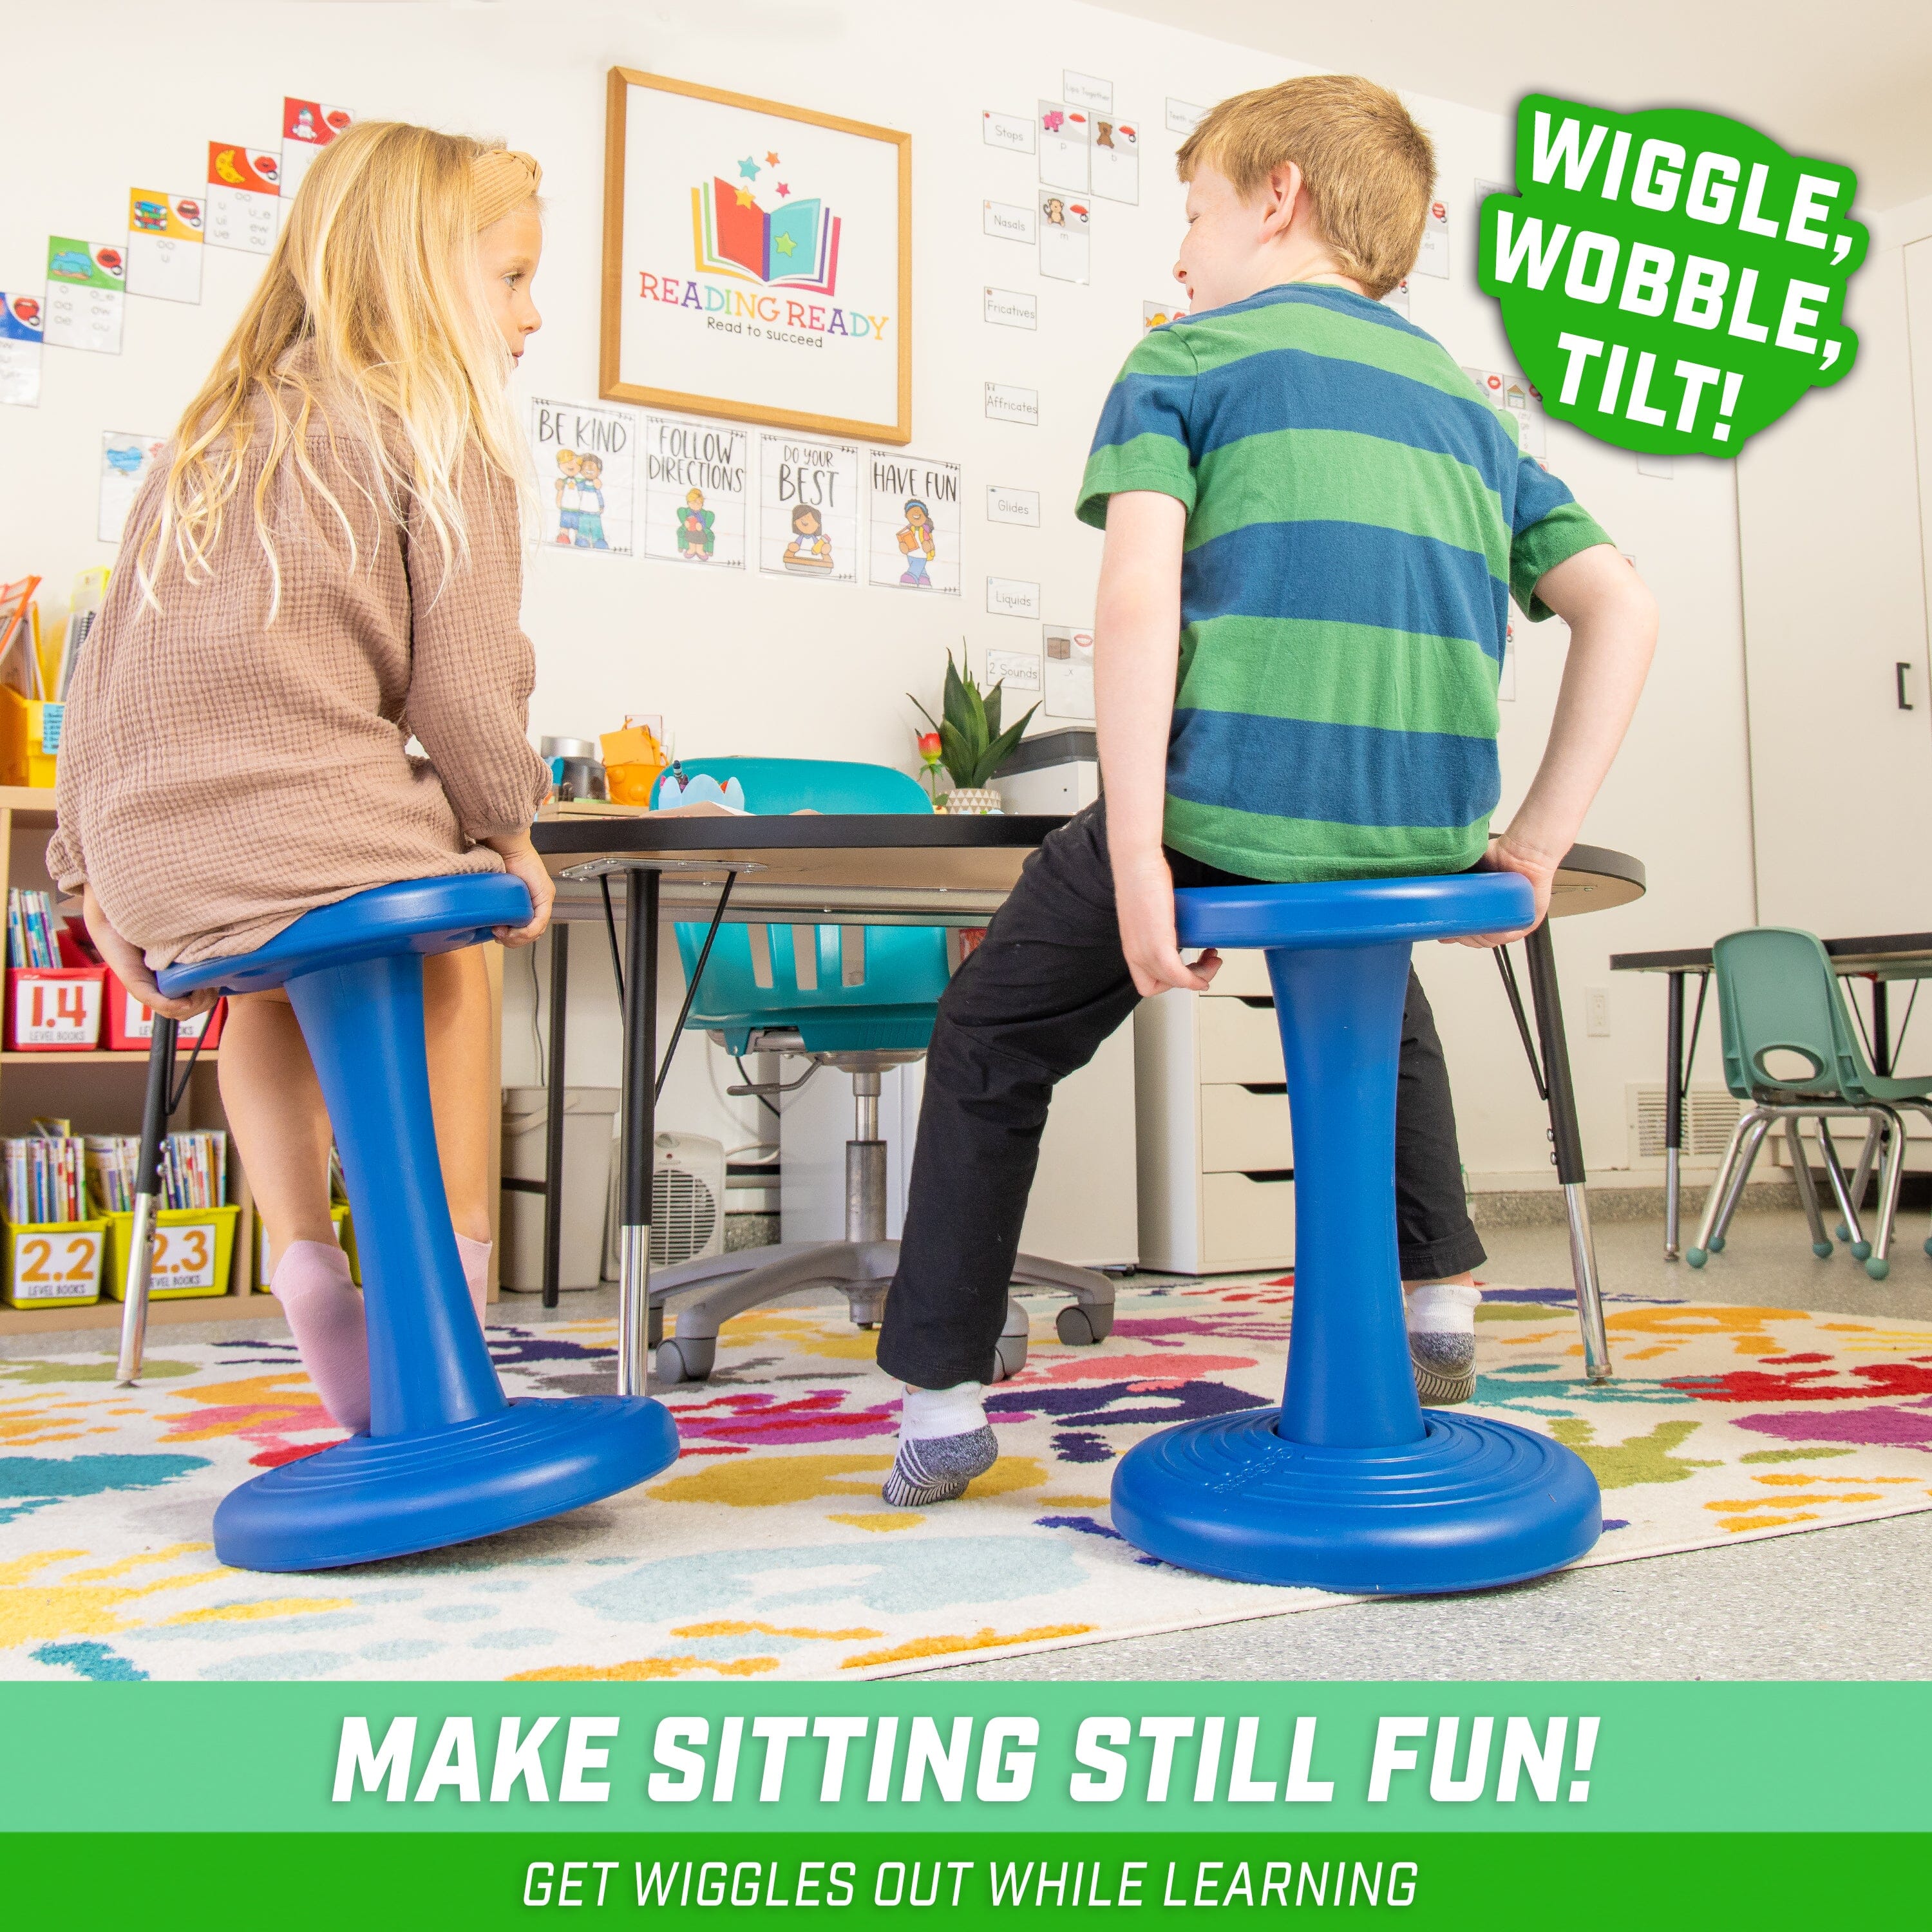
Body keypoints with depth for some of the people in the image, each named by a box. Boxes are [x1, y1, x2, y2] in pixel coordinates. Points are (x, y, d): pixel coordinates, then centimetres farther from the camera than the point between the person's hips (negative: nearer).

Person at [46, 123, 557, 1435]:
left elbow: (111, 662, 20)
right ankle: (452, 1292, 22)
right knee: (451, 964, 26)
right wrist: (506, 833, 10)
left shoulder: (210, 434, 20)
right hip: (327, 833, -6)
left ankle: (304, 1258, 27)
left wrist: (95, 869, 24)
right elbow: (463, 679, -6)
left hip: (155, 872, 6)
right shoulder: (441, 435, 0)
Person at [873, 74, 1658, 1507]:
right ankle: (1442, 1302, 40)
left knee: (991, 1048, 16)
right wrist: (1536, 841, 10)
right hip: (1417, 835, 5)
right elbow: (1625, 611, 11)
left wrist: (1136, 858, -14)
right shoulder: (1468, 399, 21)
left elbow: (1138, 599, -12)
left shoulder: (1189, 358, 6)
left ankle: (942, 1404, 16)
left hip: (1220, 815, -5)